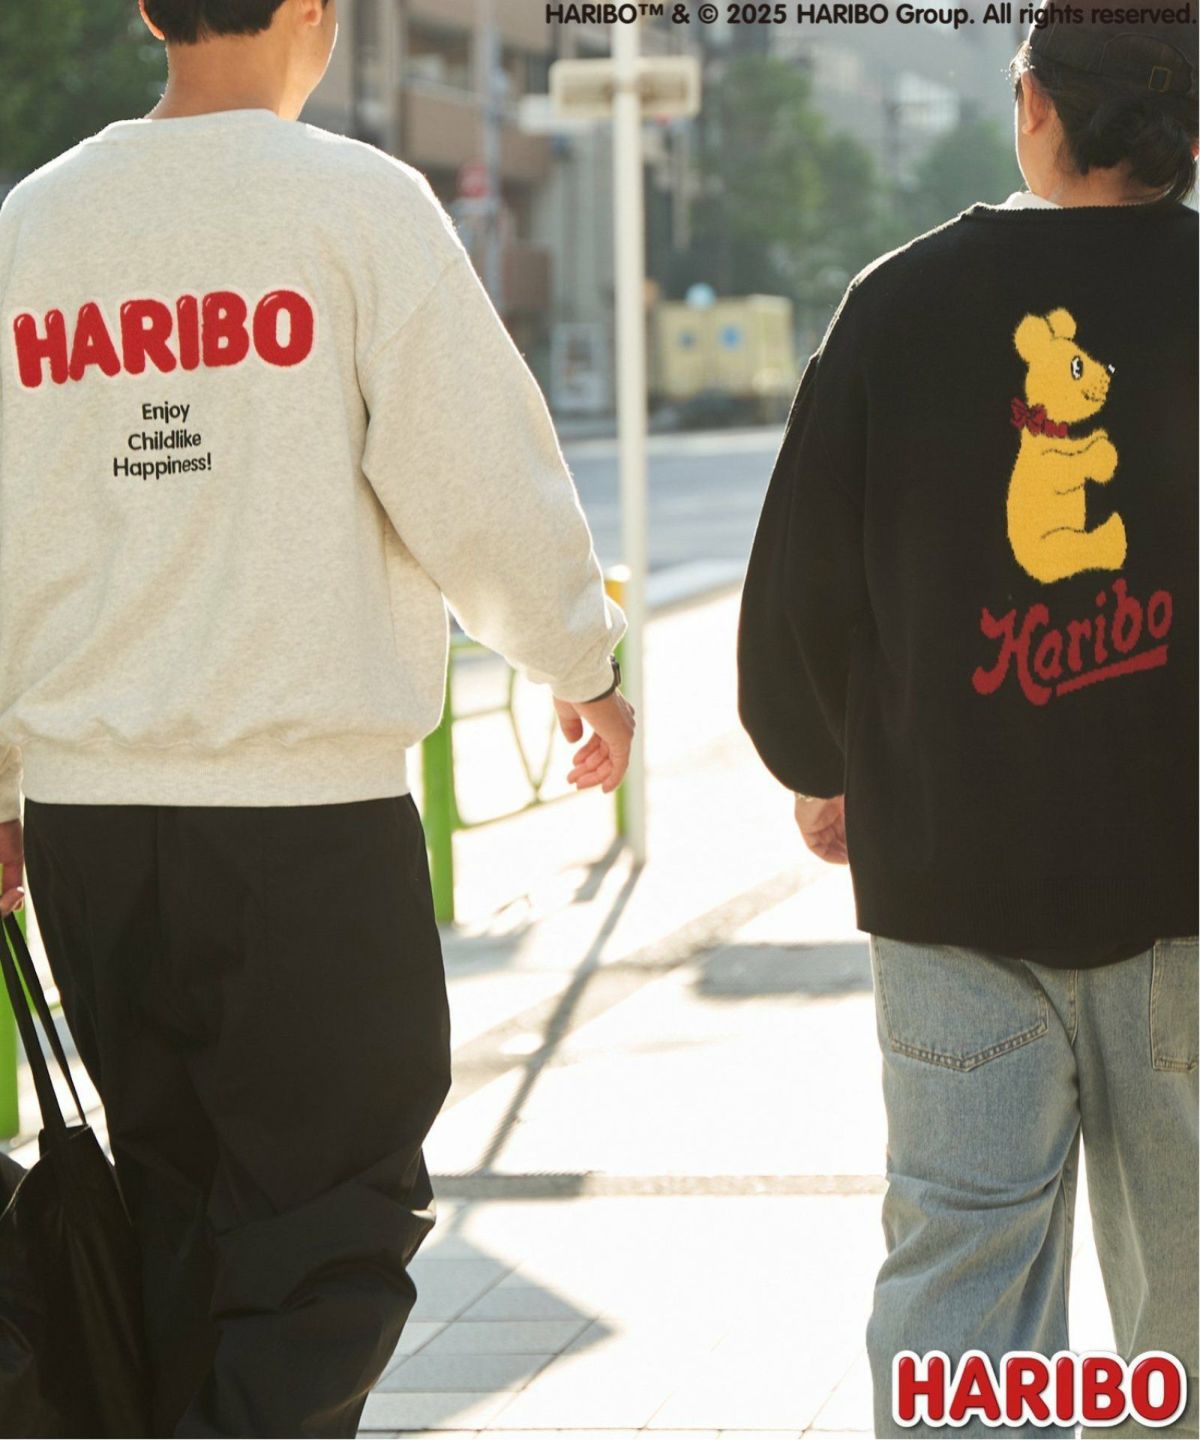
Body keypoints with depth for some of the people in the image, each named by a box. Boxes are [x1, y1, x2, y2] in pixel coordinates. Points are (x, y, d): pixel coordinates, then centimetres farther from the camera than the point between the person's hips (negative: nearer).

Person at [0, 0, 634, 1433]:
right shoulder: (360, 203, -7)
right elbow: (482, 485, -8)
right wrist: (582, 667, 10)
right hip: (312, 813, -5)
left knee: (174, 1221, 17)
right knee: (334, 1221, 2)